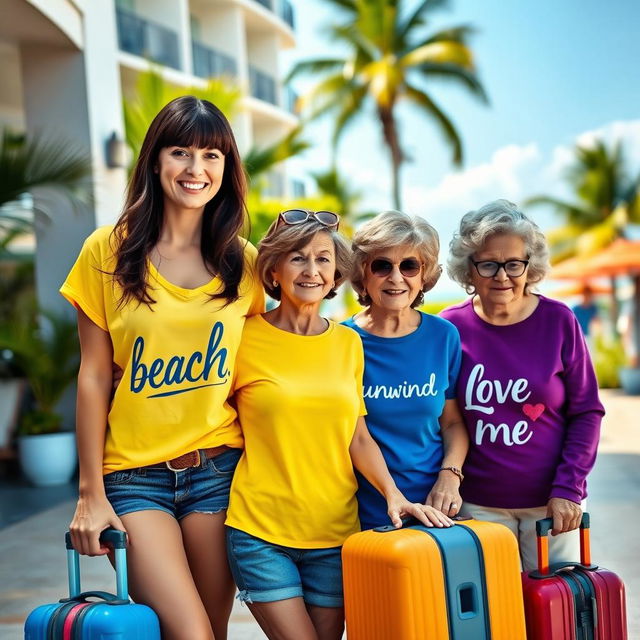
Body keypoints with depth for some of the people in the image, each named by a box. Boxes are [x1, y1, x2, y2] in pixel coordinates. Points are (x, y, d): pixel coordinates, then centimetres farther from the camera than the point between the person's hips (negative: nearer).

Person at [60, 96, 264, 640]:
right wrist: (91, 492, -2)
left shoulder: (244, 264, 4)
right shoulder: (108, 251, -2)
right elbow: (94, 378, -2)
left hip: (218, 467, 2)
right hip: (133, 474, -2)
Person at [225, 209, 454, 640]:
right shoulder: (245, 338, -6)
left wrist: (394, 494, -5)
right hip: (261, 533, -4)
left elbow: (359, 438, 8)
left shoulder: (348, 343, 7)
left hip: (335, 533, 4)